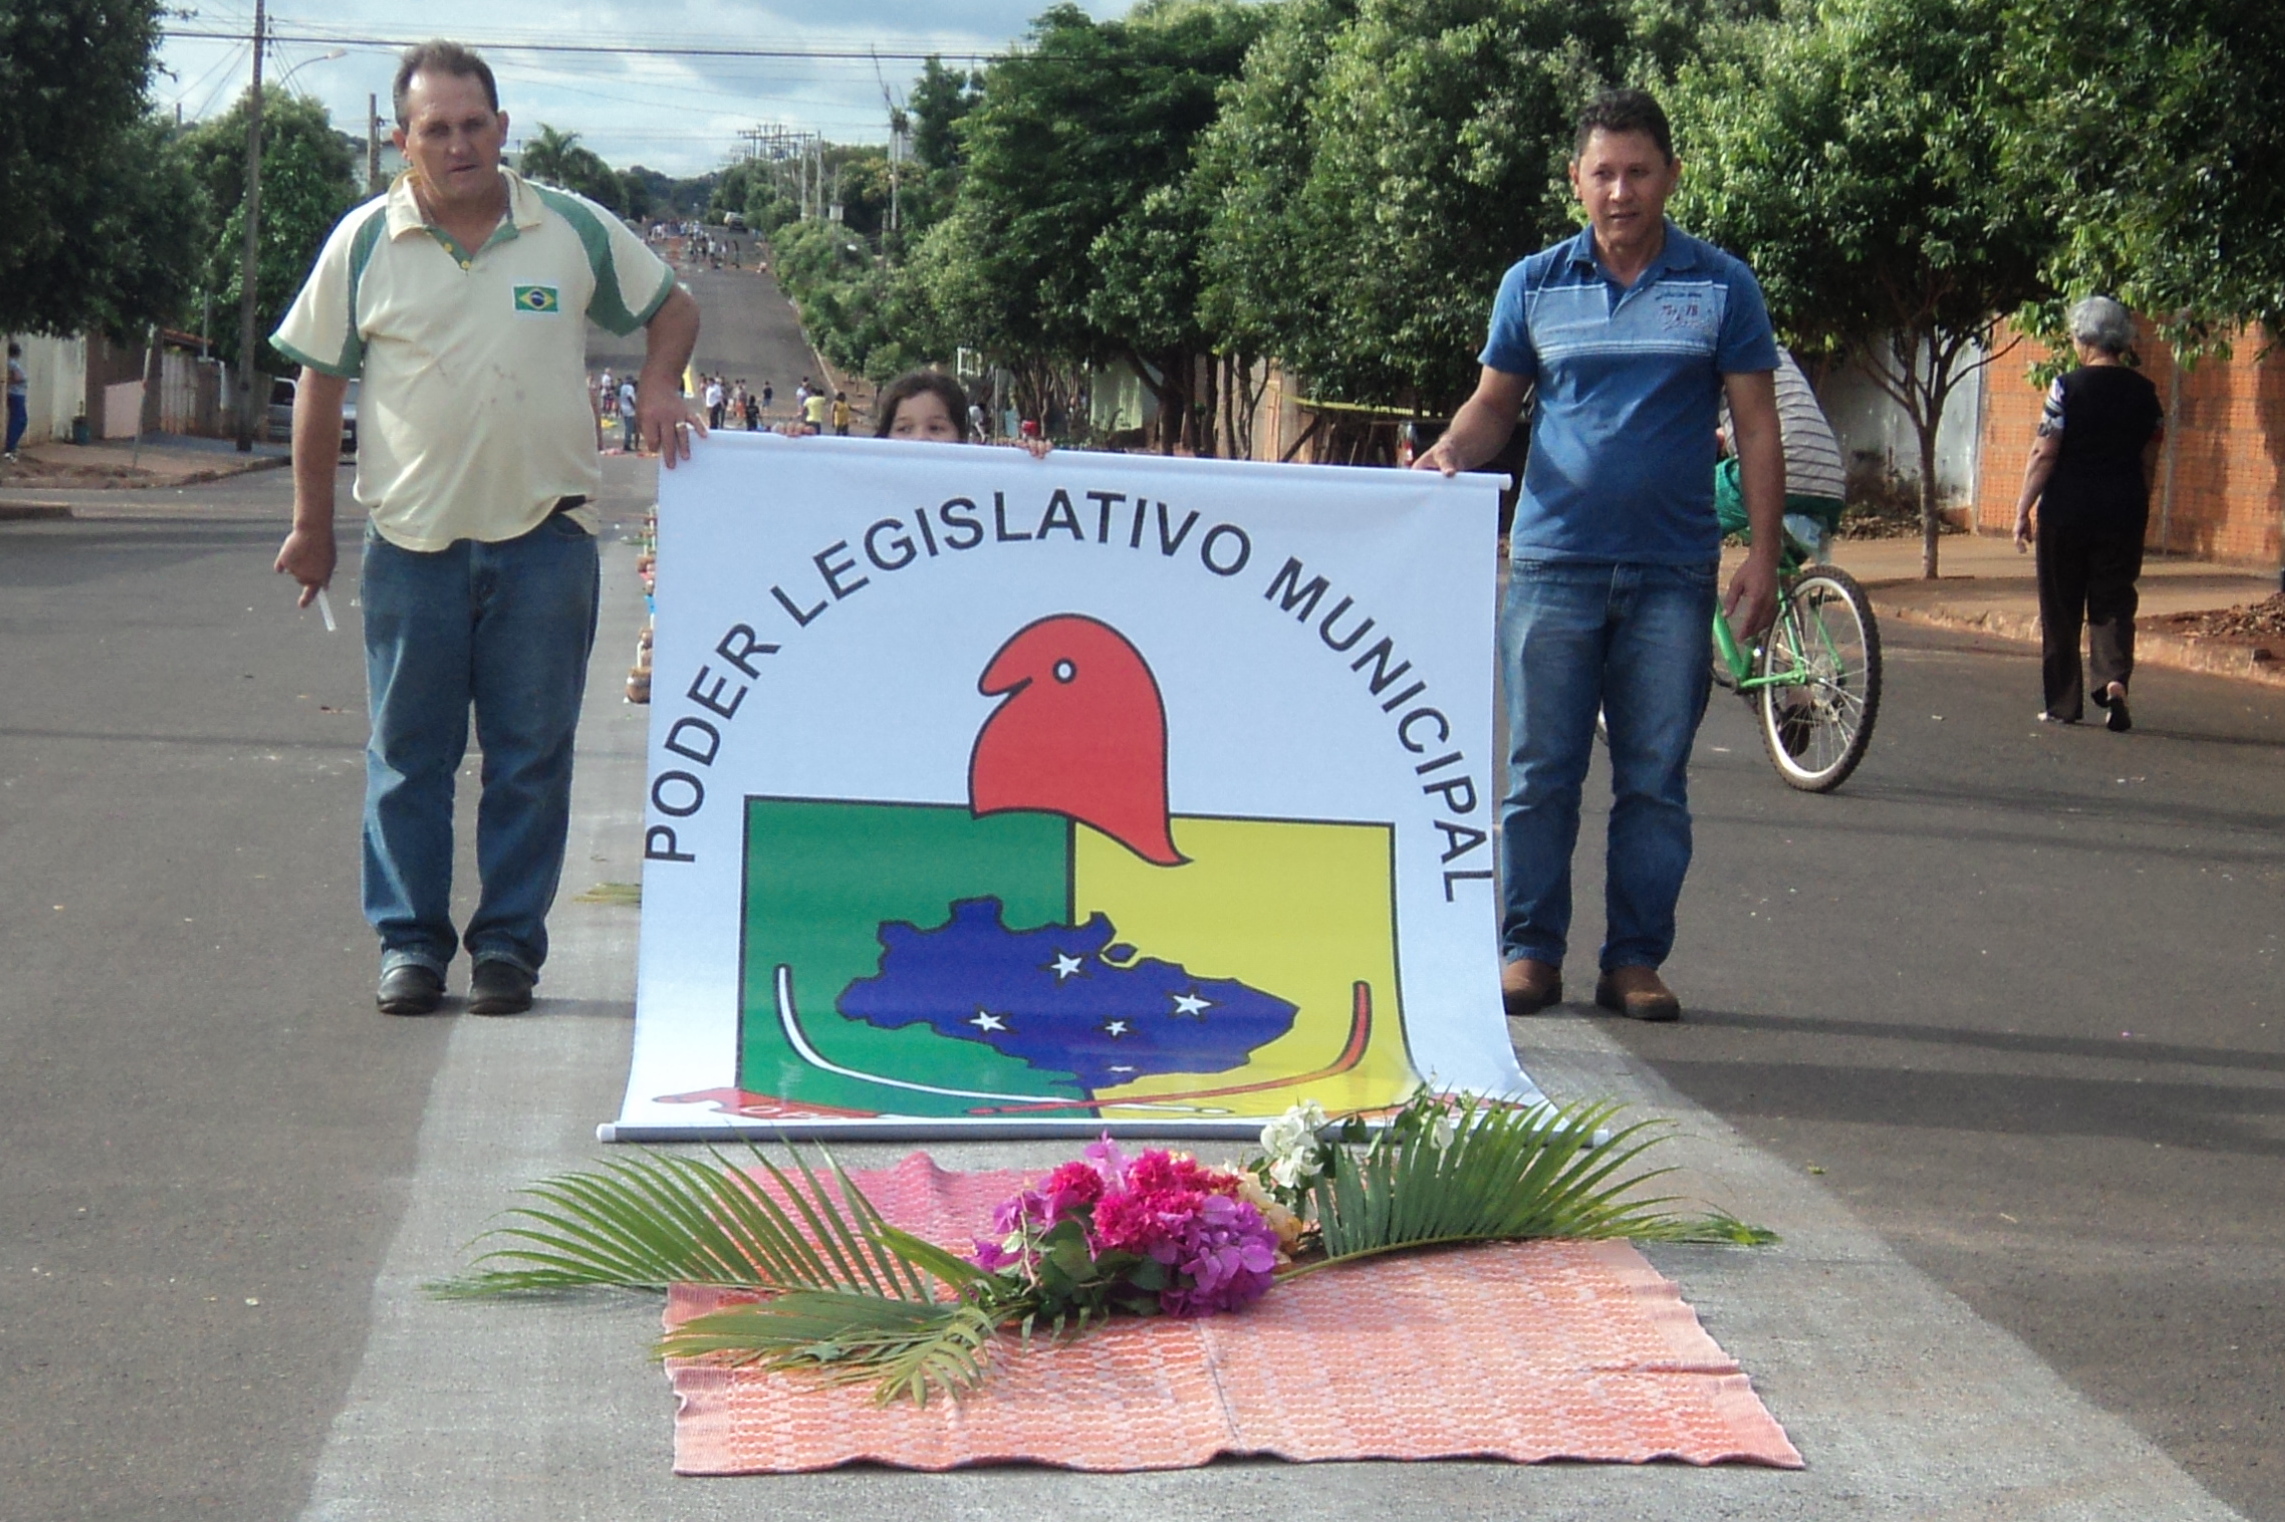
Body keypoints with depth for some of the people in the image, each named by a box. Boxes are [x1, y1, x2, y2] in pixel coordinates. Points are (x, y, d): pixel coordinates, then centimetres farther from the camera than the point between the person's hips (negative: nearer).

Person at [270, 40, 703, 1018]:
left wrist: (658, 386, -2)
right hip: (413, 540, 0)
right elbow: (320, 382, 9)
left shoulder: (576, 230, 3)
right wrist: (311, 523, 9)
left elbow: (671, 309, 17)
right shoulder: (363, 244, 1)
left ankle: (509, 942, 12)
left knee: (531, 754, 3)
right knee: (408, 753, 4)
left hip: (544, 539, 0)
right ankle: (410, 941, 14)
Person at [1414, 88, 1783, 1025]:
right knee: (1540, 772, 1)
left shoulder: (1721, 287, 5)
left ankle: (1636, 959, 11)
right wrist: (1447, 456, -8)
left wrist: (1763, 552, -3)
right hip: (1554, 562, 1)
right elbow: (1494, 405, 14)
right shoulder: (1534, 285, 8)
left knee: (1655, 779, 3)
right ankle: (1529, 950, 9)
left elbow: (1755, 425, 5)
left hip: (1673, 572, -1)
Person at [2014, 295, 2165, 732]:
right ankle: (2114, 678, -17)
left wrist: (2023, 509, -3)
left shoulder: (2068, 387, -10)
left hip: (2067, 511, -3)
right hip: (2124, 512, 3)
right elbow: (2148, 462, 9)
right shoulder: (2143, 392, 3)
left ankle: (2063, 703, 12)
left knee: (2061, 609, 7)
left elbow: (2044, 454, -10)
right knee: (2113, 604, 7)